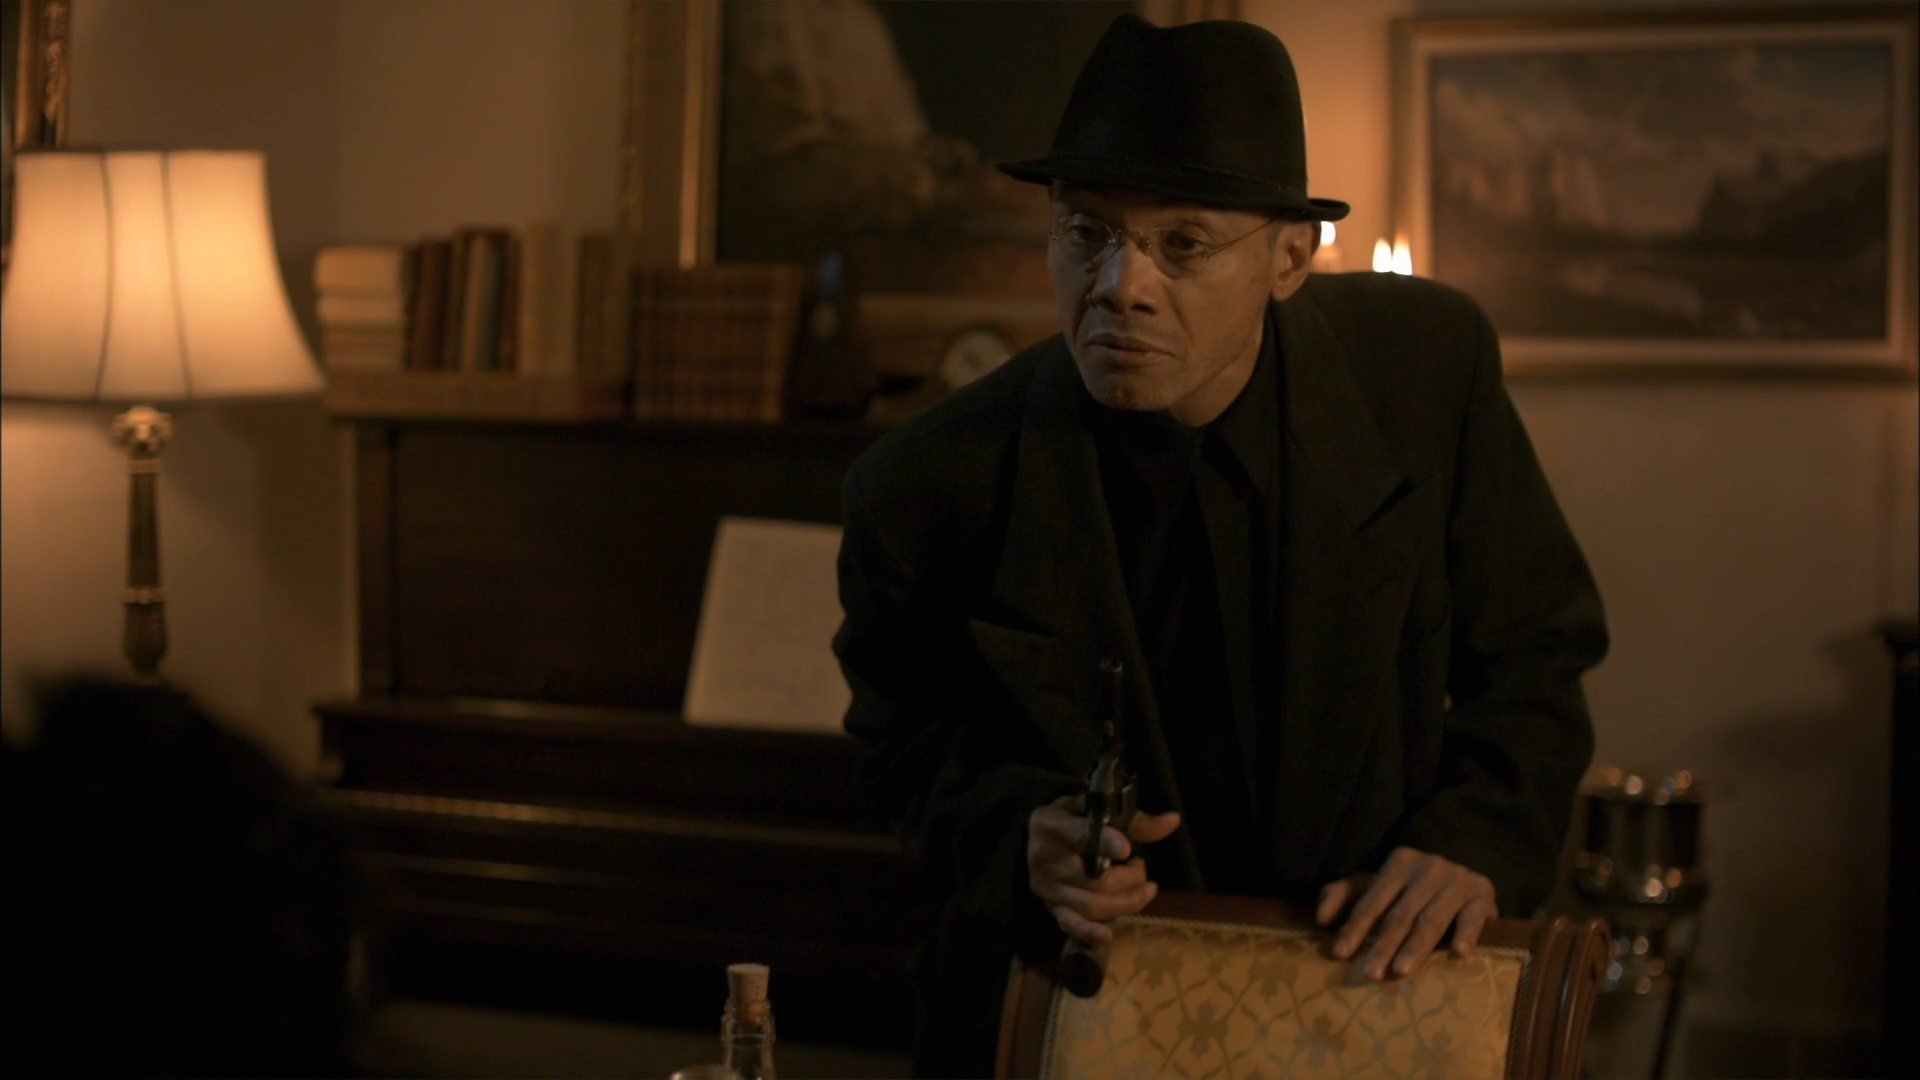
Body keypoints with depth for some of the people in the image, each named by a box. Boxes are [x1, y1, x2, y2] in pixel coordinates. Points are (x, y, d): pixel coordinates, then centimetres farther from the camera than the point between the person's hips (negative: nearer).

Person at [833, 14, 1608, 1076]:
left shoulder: (1427, 365, -9)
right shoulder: (931, 488, -14)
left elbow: (1533, 646, 5)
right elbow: (910, 747, 4)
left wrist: (1475, 837, -12)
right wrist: (1022, 838, -16)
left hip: (1374, 978, 1)